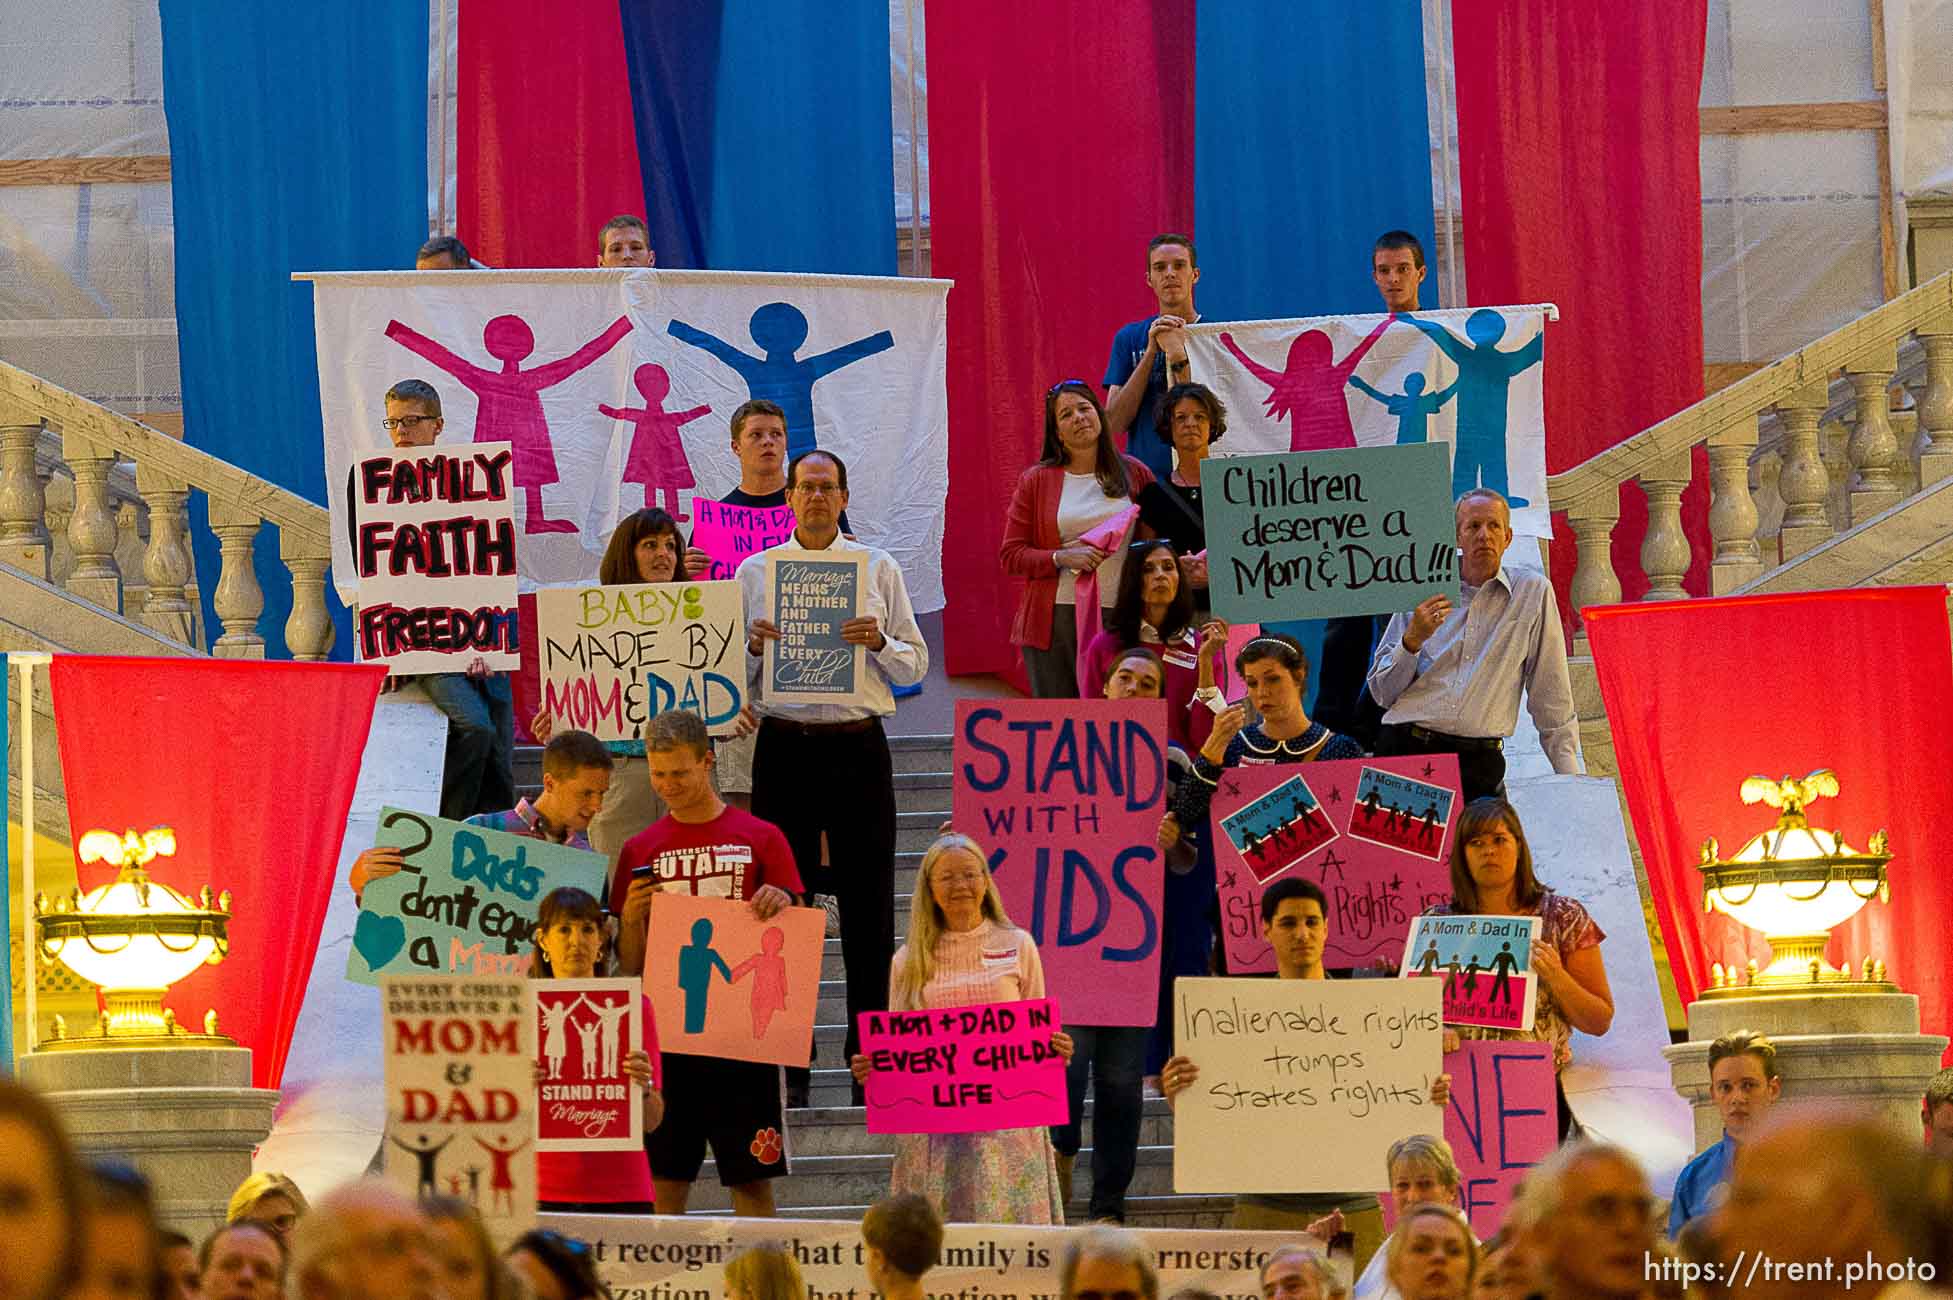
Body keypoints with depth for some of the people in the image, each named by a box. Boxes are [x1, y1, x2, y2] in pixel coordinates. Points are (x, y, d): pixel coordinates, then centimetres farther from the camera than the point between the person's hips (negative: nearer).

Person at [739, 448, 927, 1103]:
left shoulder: (879, 569, 8)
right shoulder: (755, 571, 9)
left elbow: (916, 666, 6)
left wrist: (880, 642, -13)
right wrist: (755, 646, -11)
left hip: (859, 746, 0)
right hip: (785, 746, 0)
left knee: (868, 902, 1)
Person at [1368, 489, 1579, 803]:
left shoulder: (1533, 592, 9)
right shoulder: (1421, 592, 13)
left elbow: (1552, 696, 12)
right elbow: (1382, 692, 12)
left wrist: (1569, 776, 7)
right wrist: (1413, 639, -4)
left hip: (1478, 761, -1)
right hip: (1404, 747, 1)